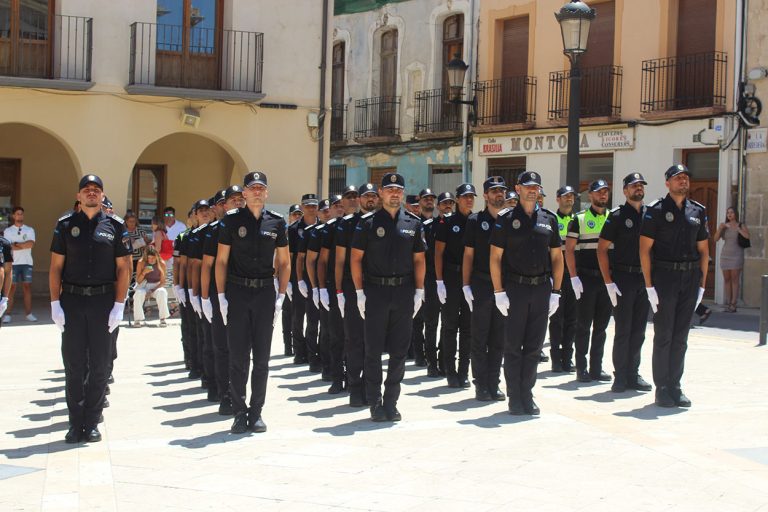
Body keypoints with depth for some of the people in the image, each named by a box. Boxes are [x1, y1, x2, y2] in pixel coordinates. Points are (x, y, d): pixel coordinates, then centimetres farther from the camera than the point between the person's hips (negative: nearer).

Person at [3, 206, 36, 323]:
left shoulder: (29, 230, 10)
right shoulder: (8, 231, 7)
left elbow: (31, 243, -7)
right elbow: (8, 246, -8)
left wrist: (17, 244, -8)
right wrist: (24, 245, -9)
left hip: (27, 263, 1)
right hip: (13, 263, -1)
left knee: (27, 287, 1)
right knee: (11, 287, -3)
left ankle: (28, 313, 4)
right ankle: (8, 314, -1)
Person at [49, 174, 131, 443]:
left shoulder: (115, 225, 3)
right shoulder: (66, 224, 5)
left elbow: (123, 268, 3)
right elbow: (56, 266, 5)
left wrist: (119, 305, -4)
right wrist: (55, 304, -3)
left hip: (104, 302, 0)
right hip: (72, 301, 1)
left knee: (100, 366, 4)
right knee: (73, 365, 3)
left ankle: (92, 423, 13)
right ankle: (76, 423, 11)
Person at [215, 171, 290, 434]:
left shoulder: (277, 222, 5)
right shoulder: (231, 220, 0)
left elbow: (284, 262, 10)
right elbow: (221, 261, 1)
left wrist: (281, 296, 2)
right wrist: (221, 297, -4)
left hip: (265, 293, 2)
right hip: (237, 293, -1)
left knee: (262, 357, 5)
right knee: (238, 357, 1)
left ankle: (256, 412, 14)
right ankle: (239, 412, 9)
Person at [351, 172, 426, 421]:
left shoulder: (413, 224, 8)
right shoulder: (368, 222, 0)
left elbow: (419, 259, 11)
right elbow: (356, 258, 0)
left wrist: (419, 292, 4)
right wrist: (360, 292, -6)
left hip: (404, 292, 3)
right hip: (375, 291, -2)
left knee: (399, 351, 5)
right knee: (373, 350, 1)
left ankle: (391, 402, 15)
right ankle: (375, 403, 10)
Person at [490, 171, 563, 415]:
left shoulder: (549, 219, 9)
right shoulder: (506, 219, -1)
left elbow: (557, 257, 12)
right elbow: (495, 257, -2)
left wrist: (555, 292, 5)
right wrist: (499, 292, -8)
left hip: (542, 288, 3)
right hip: (515, 288, -3)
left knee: (534, 346, 7)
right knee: (513, 346, 1)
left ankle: (527, 395, 15)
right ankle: (514, 397, 8)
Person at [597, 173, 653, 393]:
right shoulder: (617, 215, -3)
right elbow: (602, 249, -6)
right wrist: (609, 282, -11)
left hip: (644, 279, 4)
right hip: (623, 278, -4)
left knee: (639, 331, 8)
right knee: (623, 330, -1)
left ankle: (633, 375, 17)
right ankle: (620, 377, 6)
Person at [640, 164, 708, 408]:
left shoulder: (698, 211, 11)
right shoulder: (656, 210, -3)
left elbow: (703, 250, 15)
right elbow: (645, 249, -6)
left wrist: (702, 284, 9)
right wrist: (649, 285, -11)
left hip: (690, 278, 4)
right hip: (664, 276, -4)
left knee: (680, 337, 8)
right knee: (663, 335, -1)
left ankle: (675, 386, 15)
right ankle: (662, 388, 6)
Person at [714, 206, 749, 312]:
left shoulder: (741, 226, -2)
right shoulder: (724, 226, 7)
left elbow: (748, 236, -21)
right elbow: (716, 239, -1)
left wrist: (736, 228, -21)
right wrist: (720, 228, -15)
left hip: (737, 256, -4)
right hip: (725, 255, 4)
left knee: (735, 279, -7)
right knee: (727, 280, 4)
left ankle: (733, 305, -6)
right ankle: (728, 304, 8)